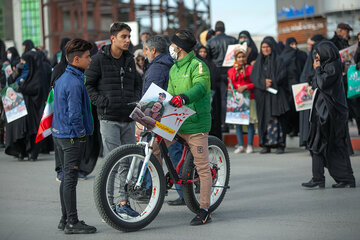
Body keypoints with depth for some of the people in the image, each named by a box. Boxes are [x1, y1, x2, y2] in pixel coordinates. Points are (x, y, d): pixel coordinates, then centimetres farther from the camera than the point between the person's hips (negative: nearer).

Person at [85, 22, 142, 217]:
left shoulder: (129, 59, 13)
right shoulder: (100, 59, -4)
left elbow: (137, 82, 26)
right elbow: (87, 84, -1)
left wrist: (136, 100, 10)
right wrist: (101, 101, -12)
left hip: (128, 118, 6)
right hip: (109, 118, -6)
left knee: (129, 161, 7)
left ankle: (124, 203, 17)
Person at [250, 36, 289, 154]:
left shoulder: (278, 60, 6)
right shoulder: (259, 61, 17)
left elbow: (282, 75, -4)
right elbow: (253, 76, 5)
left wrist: (272, 82, -17)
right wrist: (263, 82, -12)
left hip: (275, 93, -4)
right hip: (261, 94, 4)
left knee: (276, 118, -10)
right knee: (263, 118, 1)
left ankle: (279, 144, -10)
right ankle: (266, 144, 3)